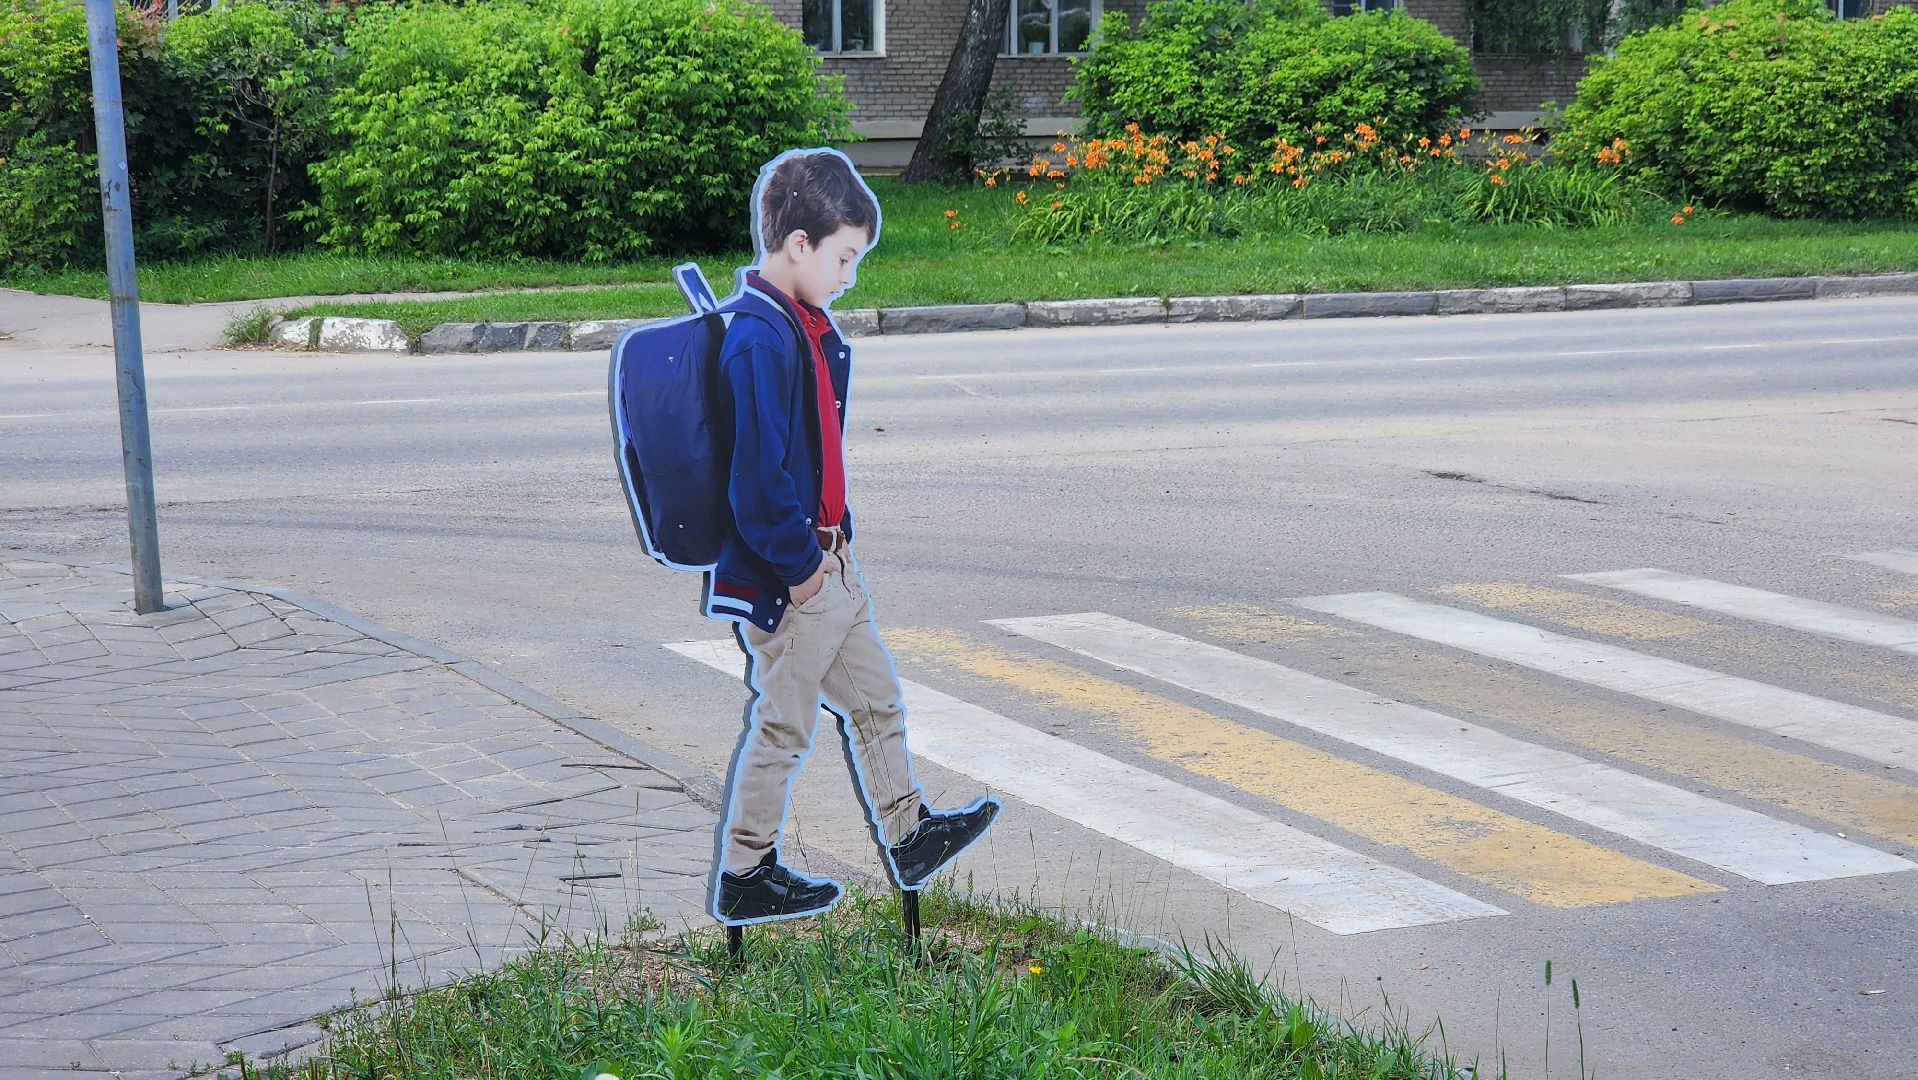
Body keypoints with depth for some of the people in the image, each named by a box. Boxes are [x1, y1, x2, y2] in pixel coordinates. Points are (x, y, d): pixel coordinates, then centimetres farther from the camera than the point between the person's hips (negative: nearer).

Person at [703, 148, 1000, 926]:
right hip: (781, 581, -10)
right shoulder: (760, 341, -24)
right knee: (782, 725, 4)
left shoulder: (805, 327, 8)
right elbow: (759, 476, -26)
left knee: (874, 696, 20)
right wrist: (800, 563, -17)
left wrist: (835, 535, 12)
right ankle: (744, 877, 18)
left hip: (826, 562, 10)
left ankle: (908, 835, 35)